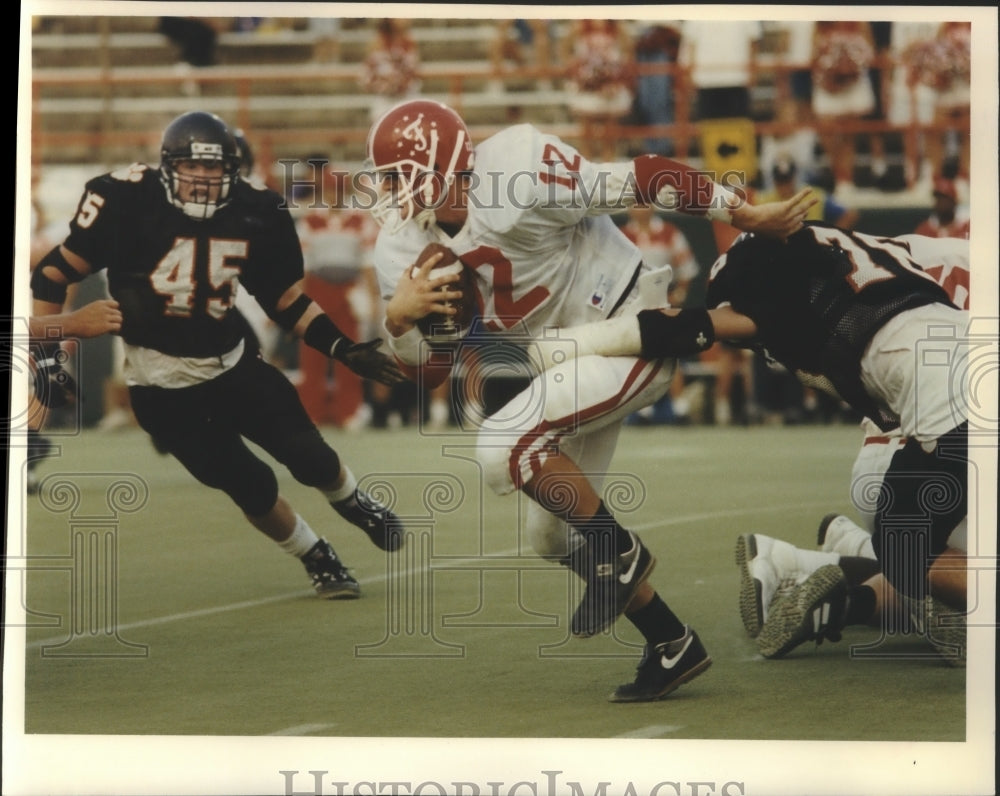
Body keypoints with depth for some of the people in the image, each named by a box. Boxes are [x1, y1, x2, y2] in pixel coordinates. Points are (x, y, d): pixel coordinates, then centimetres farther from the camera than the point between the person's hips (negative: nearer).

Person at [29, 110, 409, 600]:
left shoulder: (255, 214, -7)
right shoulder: (127, 201, -19)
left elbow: (285, 298, 6)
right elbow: (56, 273, -11)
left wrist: (345, 350, -1)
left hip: (234, 365, 3)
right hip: (164, 387, -3)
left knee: (310, 457, 0)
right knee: (252, 489, -1)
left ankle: (355, 506, 35)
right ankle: (320, 563, 24)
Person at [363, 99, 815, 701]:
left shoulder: (519, 177, -26)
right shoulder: (406, 249, -3)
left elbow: (644, 179, -21)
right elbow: (429, 370, 2)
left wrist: (747, 215, -18)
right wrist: (400, 318, -19)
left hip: (634, 332, -9)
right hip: (568, 358, 9)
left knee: (504, 443, -25)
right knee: (555, 534, 11)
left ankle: (618, 552, -6)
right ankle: (672, 646, 23)